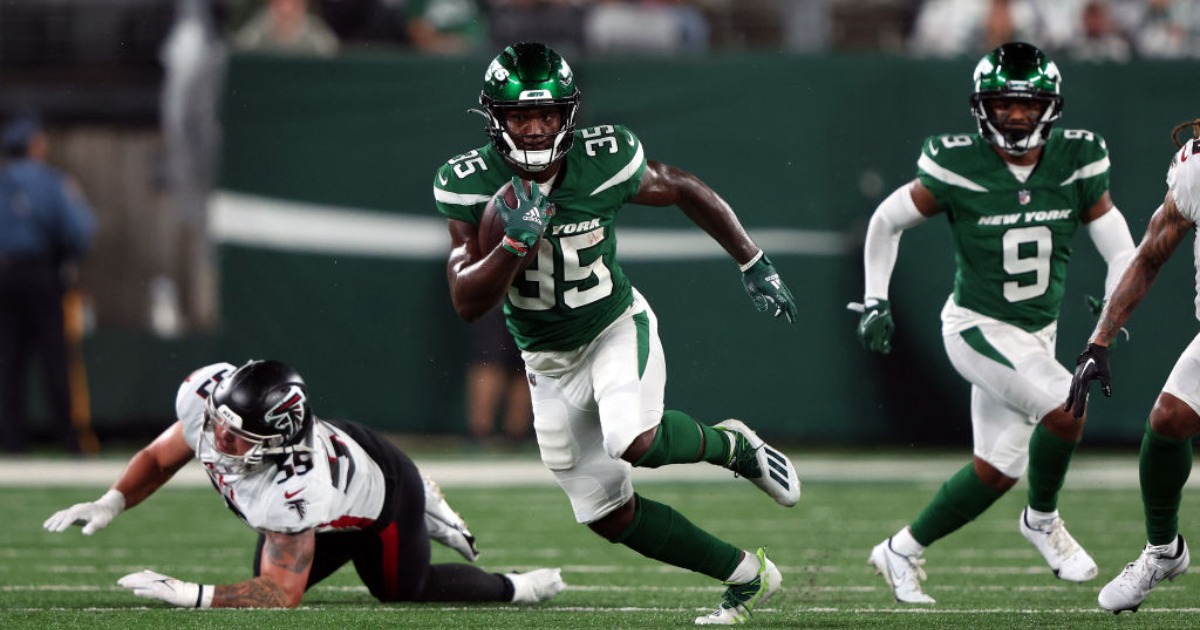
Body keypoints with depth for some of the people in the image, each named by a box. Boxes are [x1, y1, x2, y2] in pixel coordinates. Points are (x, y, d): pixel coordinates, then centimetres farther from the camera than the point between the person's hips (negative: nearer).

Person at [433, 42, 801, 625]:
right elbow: (467, 304, -22)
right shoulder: (469, 184, -19)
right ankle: (747, 578, 19)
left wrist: (754, 266, 5)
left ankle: (730, 446, 0)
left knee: (634, 442, -32)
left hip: (616, 327, -2)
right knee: (611, 517, 3)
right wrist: (515, 244, -39)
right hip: (549, 362, 2)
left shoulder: (605, 159, -20)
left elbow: (684, 191, 0)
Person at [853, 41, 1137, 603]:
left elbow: (1119, 247, 0)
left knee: (998, 468, 9)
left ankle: (903, 551, 26)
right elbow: (887, 221, -1)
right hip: (977, 327, -5)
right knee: (1066, 405, -26)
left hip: (1036, 335, 5)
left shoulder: (1076, 161, -6)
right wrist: (874, 301, -3)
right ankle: (1042, 519, -1)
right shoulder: (959, 165, -15)